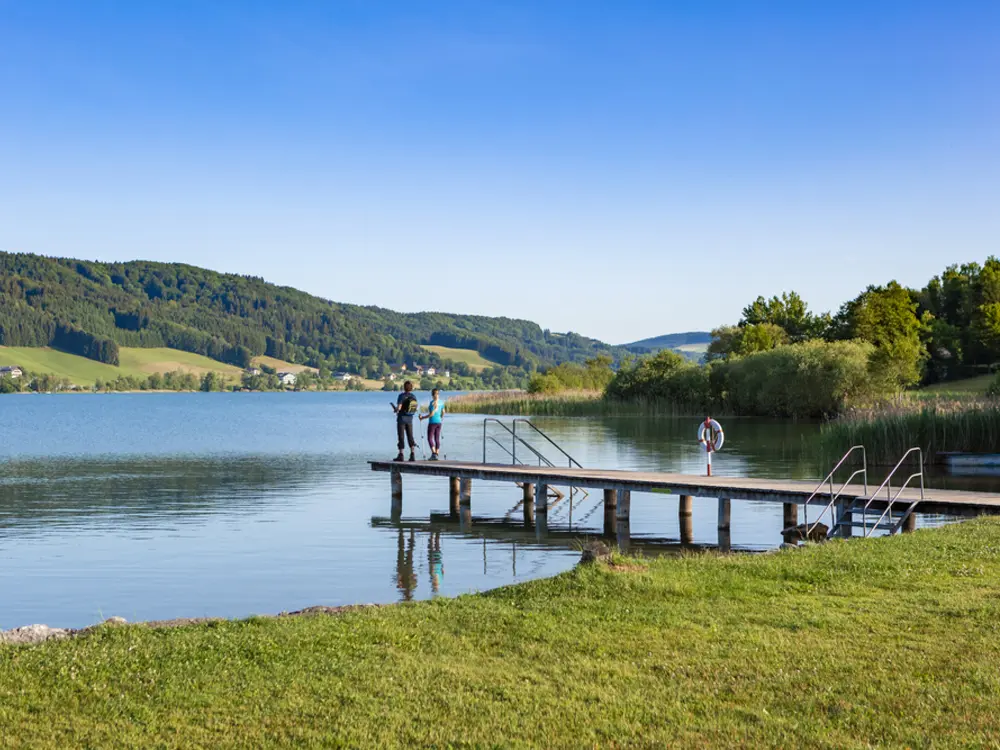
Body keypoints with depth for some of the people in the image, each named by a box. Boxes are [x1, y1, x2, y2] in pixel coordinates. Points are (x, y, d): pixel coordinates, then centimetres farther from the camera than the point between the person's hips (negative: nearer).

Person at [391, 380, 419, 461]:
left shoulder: (402, 396, -13)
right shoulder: (414, 397, 3)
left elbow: (399, 407, -22)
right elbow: (416, 408, 8)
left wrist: (396, 410, 1)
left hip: (401, 418, -4)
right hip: (410, 419, 4)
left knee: (401, 437, 1)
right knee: (410, 436, 7)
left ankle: (401, 455, 1)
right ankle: (412, 454, -2)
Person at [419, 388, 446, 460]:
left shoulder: (433, 402, -15)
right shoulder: (441, 402, 6)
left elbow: (432, 414, -18)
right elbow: (443, 412, 15)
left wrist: (423, 417, -9)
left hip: (432, 422, -7)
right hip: (439, 422, 7)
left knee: (430, 438, -2)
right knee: (437, 439, 9)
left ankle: (434, 453, -15)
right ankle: (437, 454, 8)